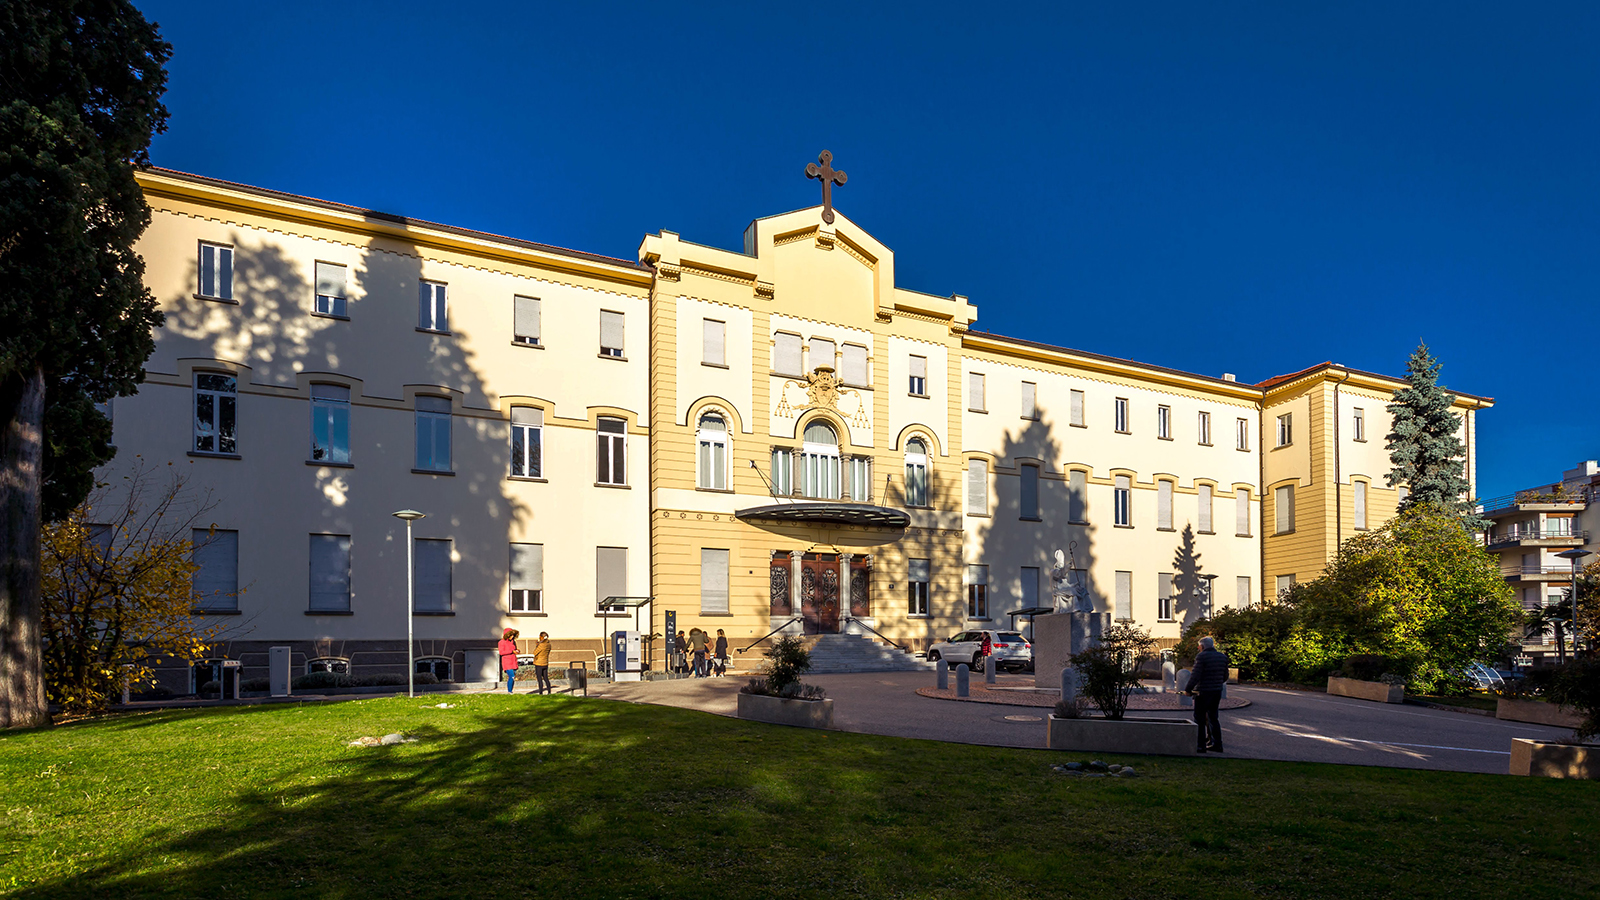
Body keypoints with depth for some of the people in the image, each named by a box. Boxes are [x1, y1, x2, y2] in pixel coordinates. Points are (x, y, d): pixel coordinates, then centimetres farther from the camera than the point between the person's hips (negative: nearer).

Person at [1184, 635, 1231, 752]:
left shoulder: (1201, 657, -14)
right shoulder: (1223, 657, 8)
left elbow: (1195, 676, -17)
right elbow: (1225, 677, 14)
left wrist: (1187, 690, -7)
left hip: (1203, 692, -7)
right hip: (1217, 692, 7)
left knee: (1199, 719, 2)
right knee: (1212, 717, 16)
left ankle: (1201, 745, 2)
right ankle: (1217, 744, 16)